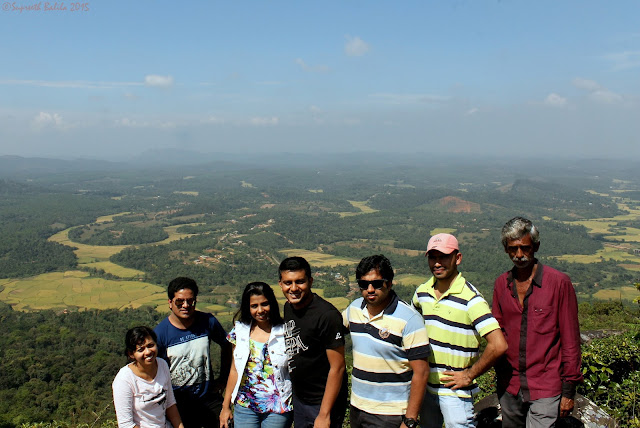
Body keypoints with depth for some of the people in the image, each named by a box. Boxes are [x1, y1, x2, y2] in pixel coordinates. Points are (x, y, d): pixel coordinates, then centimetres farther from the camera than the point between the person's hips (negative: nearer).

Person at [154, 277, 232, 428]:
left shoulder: (208, 322, -6)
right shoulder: (160, 332, -13)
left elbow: (226, 345, 12)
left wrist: (223, 378, 10)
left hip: (209, 398, 2)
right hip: (177, 403, -2)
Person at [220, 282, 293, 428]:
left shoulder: (285, 332, -7)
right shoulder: (240, 332, 3)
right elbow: (234, 371, 9)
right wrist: (226, 406, 10)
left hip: (278, 409, -2)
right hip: (245, 407, 3)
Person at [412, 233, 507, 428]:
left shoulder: (470, 298, -18)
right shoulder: (422, 292, 2)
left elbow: (498, 345, -25)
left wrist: (469, 375, -16)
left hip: (455, 389, -6)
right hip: (426, 385, 6)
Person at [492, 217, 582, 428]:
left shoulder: (559, 282, -8)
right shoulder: (501, 284, 5)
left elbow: (570, 339, -5)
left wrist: (569, 389, -4)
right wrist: (499, 376, 11)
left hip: (545, 389, -4)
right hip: (509, 386, 4)